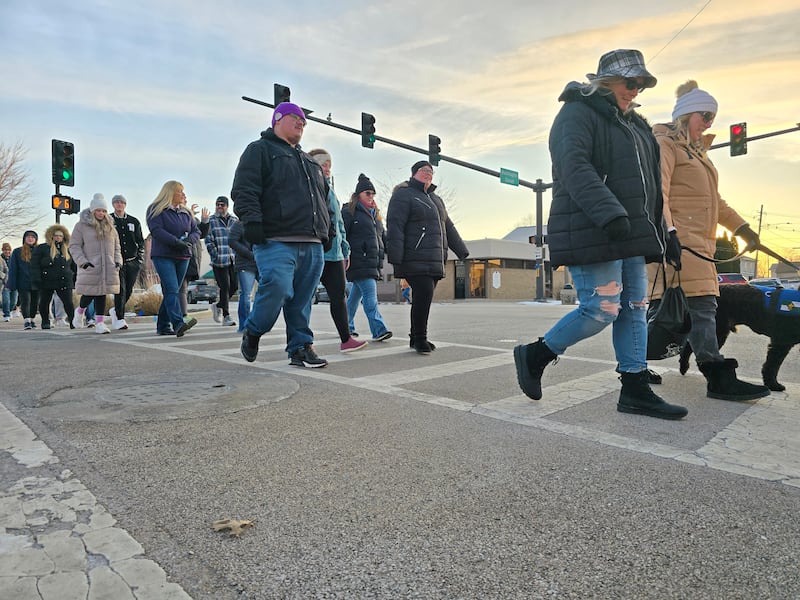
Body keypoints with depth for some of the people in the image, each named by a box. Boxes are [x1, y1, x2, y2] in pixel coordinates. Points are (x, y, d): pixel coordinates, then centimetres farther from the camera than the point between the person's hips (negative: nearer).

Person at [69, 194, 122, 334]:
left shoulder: (110, 226, 15)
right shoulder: (81, 225, 1)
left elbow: (116, 246, 21)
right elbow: (74, 246, -2)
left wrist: (118, 261, 7)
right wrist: (83, 261, -12)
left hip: (108, 269, 4)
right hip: (90, 268, -4)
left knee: (102, 294, 4)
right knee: (90, 294, -4)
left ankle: (100, 323, 7)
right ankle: (80, 311, 28)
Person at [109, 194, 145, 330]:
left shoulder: (134, 221, 14)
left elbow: (140, 241, 17)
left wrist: (140, 258, 8)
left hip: (132, 261, 3)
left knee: (129, 290, 4)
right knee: (120, 289, -11)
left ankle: (116, 311, 28)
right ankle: (119, 319, -5)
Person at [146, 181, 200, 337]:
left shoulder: (186, 212, 19)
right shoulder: (156, 210, 1)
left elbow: (196, 231, 16)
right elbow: (156, 231, -12)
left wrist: (189, 240, -7)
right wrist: (177, 242, -21)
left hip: (183, 257, 6)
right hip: (163, 256, -6)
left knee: (170, 292, 7)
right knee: (172, 290, -18)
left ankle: (163, 326, 14)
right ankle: (179, 324, -29)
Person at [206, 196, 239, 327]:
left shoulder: (234, 220, 14)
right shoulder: (211, 221, 3)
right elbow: (208, 240, -2)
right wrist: (216, 255, -12)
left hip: (234, 260, 4)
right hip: (219, 261, -4)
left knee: (234, 286, 5)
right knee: (225, 287, -5)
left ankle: (218, 305, 29)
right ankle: (226, 316, 4)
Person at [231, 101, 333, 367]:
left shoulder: (309, 161, 30)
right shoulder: (260, 149, 7)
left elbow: (323, 198, 33)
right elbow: (244, 190, -5)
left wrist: (328, 228, 22)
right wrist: (252, 219, -17)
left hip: (312, 244, 7)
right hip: (276, 242, -6)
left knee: (302, 301, 4)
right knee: (278, 289, -18)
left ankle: (301, 347, 11)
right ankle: (252, 332, 8)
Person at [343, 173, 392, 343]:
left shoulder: (375, 215, 24)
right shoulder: (349, 213, 1)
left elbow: (383, 237, 27)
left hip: (373, 262, 7)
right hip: (359, 261, -7)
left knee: (355, 294, 14)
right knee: (370, 294, -16)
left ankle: (347, 327, 25)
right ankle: (379, 330, -22)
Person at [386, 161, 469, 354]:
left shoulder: (436, 200, 25)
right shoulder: (403, 195, -1)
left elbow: (448, 227, 30)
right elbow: (394, 226, -12)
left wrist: (462, 251, 27)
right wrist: (395, 258, -22)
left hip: (434, 260, 8)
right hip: (414, 260, -8)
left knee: (424, 297, 8)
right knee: (424, 293, -18)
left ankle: (416, 338, 19)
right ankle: (419, 338, -5)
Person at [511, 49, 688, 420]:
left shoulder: (632, 123, 25)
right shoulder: (578, 113, -4)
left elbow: (647, 182, 28)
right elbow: (574, 168, -20)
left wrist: (659, 233, 23)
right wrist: (610, 215, -30)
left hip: (628, 235, 10)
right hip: (592, 233, -9)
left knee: (635, 309, 6)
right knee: (602, 309, -13)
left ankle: (636, 391, 12)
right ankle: (534, 355, 5)